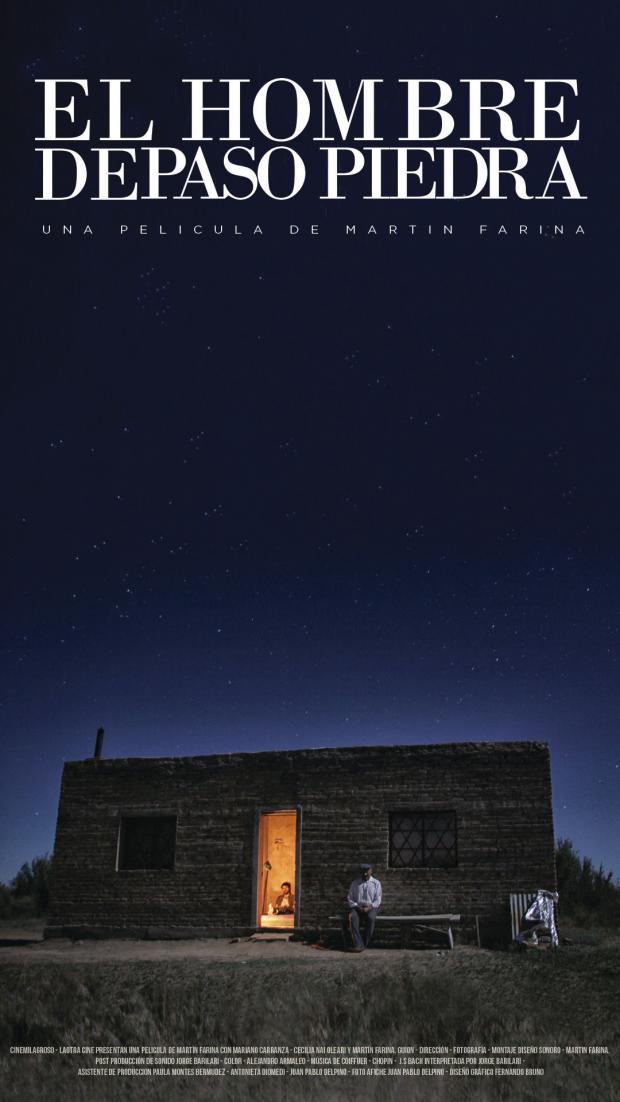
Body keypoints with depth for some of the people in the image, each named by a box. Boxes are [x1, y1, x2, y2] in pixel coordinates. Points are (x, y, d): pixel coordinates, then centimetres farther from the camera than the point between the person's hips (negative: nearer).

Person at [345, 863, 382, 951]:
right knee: (353, 917, -33)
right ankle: (358, 944, -36)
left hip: (370, 907, -1)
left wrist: (369, 907, -16)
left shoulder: (376, 883, 7)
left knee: (371, 918, -35)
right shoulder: (355, 883, 10)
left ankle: (365, 944, -24)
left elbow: (377, 900, 1)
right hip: (357, 907, 1)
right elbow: (349, 899, 8)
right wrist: (356, 906, -10)